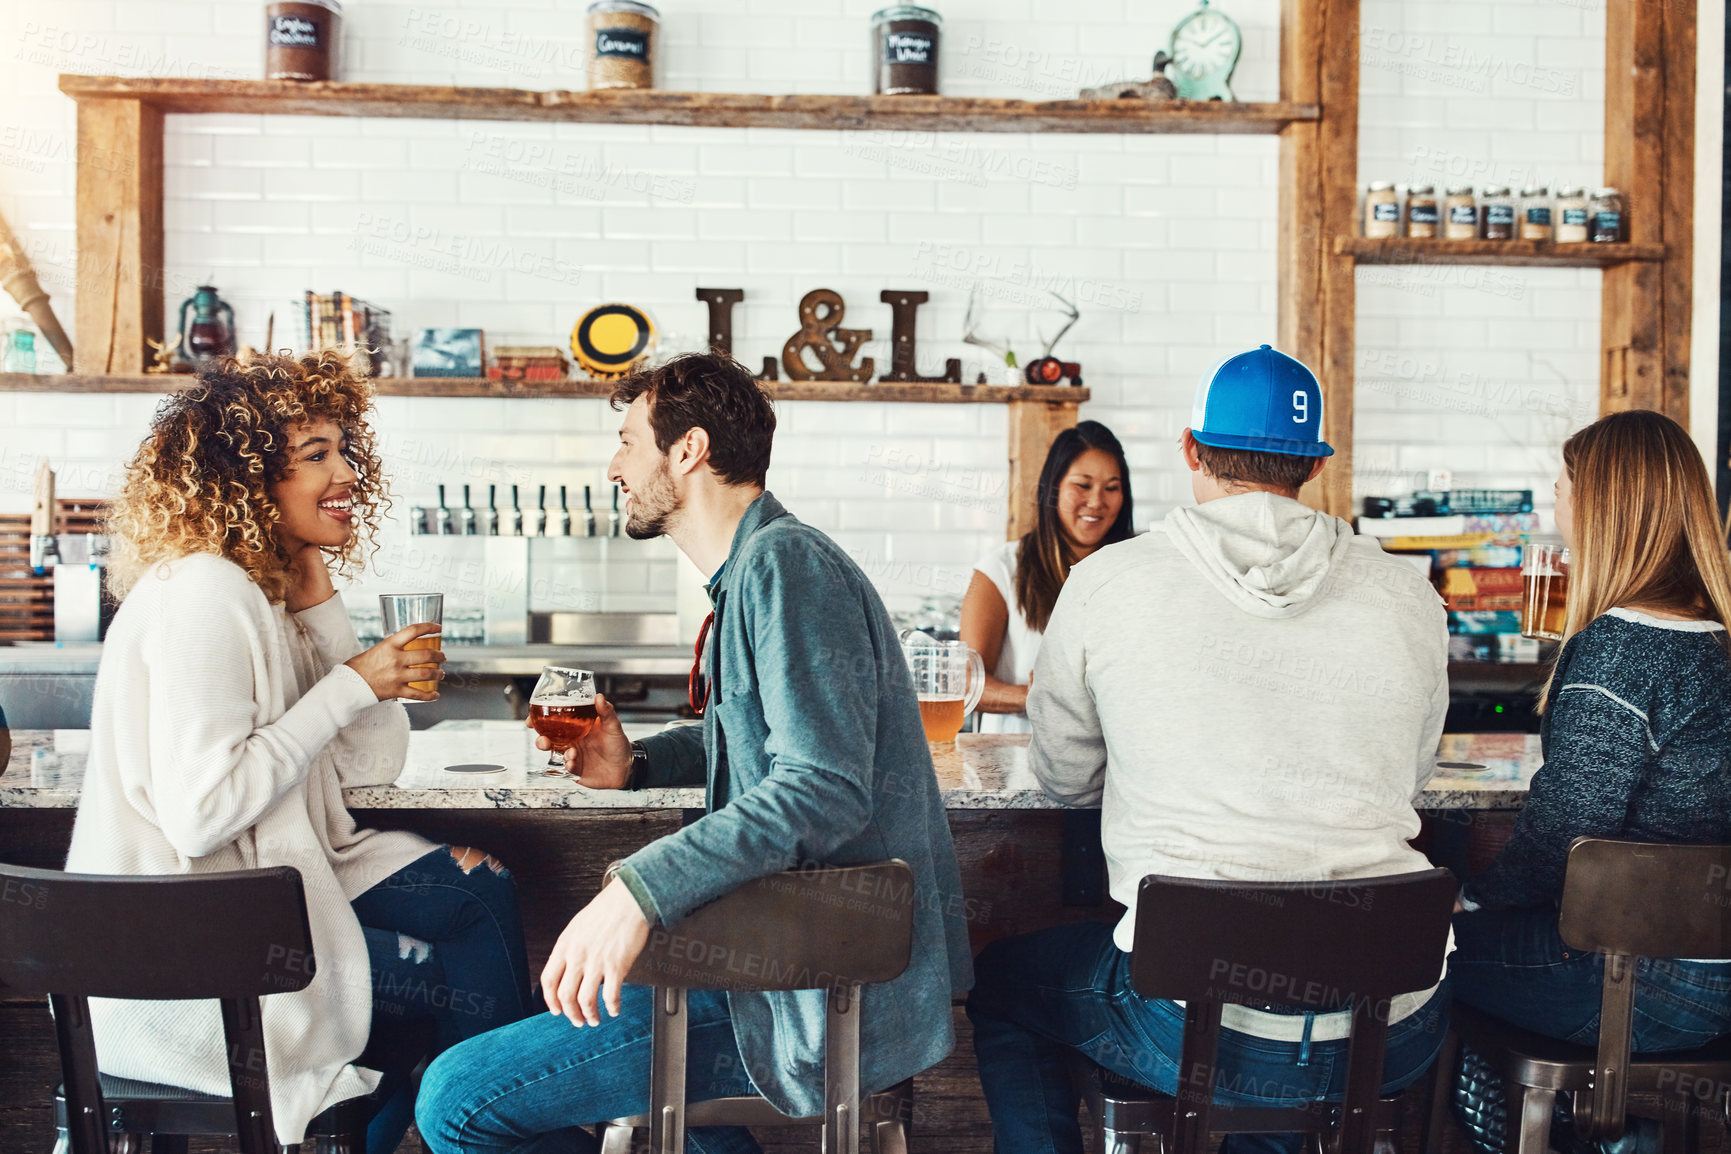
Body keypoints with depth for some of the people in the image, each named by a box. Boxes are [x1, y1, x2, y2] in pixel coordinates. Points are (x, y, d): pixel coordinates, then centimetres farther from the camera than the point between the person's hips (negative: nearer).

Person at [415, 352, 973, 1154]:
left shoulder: (785, 562, -18)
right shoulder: (757, 568, 16)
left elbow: (823, 786, -28)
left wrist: (639, 889, -34)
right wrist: (635, 765, 13)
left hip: (833, 996, -11)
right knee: (578, 983, 33)